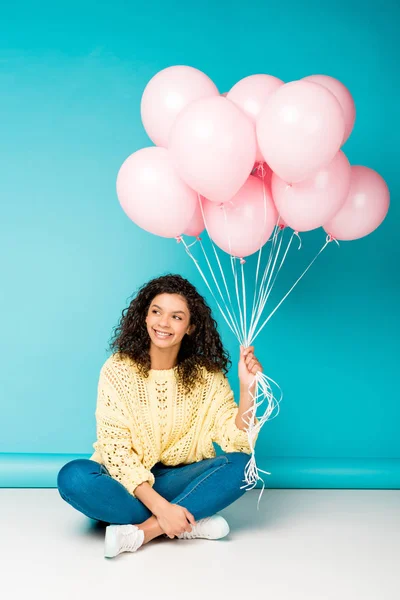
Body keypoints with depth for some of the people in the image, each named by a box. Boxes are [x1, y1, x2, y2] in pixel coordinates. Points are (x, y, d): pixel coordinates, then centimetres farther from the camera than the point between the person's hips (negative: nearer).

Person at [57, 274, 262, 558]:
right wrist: (160, 506, -27)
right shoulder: (118, 369, -12)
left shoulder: (206, 375, -4)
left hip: (178, 481, 2)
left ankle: (144, 531, -27)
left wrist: (247, 389, -27)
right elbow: (115, 450, -17)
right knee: (74, 476, -31)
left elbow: (235, 442, -11)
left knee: (240, 464, -23)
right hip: (127, 481, -1)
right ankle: (194, 523, -23)